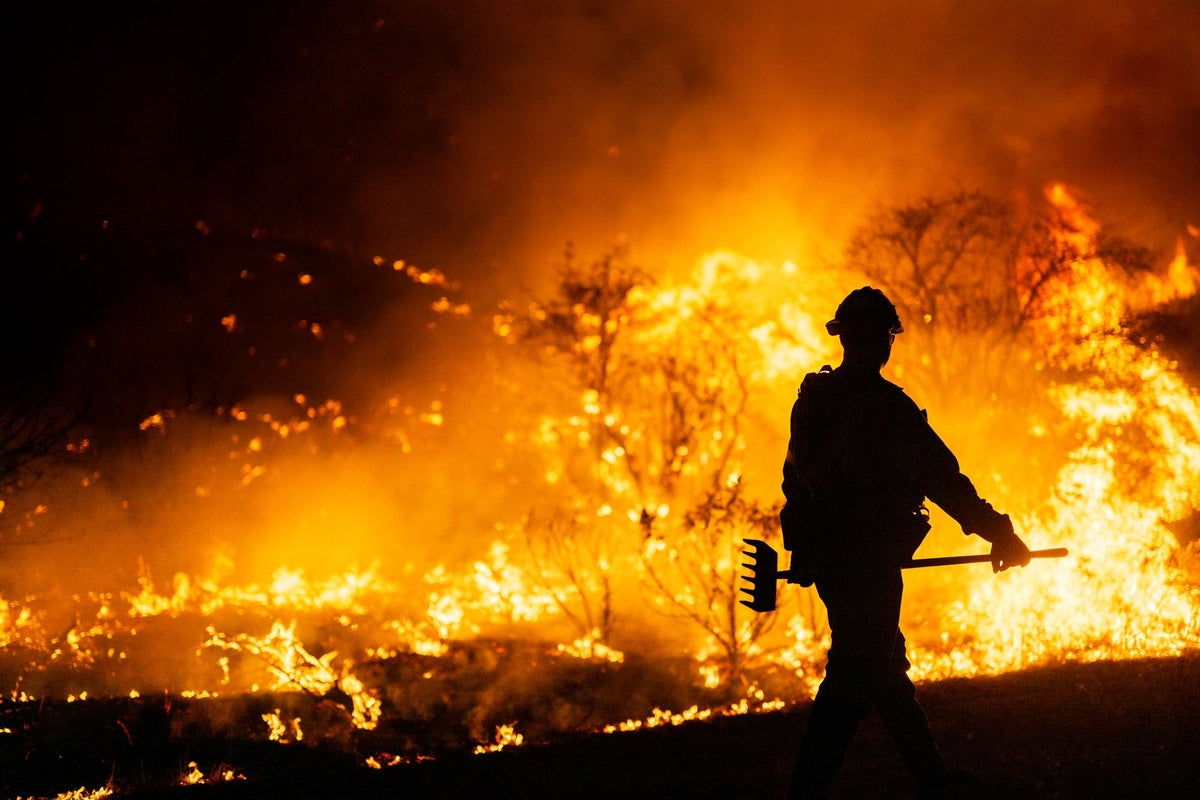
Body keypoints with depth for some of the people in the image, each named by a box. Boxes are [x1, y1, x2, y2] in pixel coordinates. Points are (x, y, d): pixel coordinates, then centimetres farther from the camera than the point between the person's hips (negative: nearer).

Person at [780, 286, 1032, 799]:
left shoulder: (813, 399, 9)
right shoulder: (884, 406, -16)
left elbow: (796, 478, 17)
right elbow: (941, 480, -16)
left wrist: (805, 547, 26)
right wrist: (1001, 535, -10)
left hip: (825, 558, 9)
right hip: (868, 561, -9)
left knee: (884, 665, 18)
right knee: (852, 679, -6)